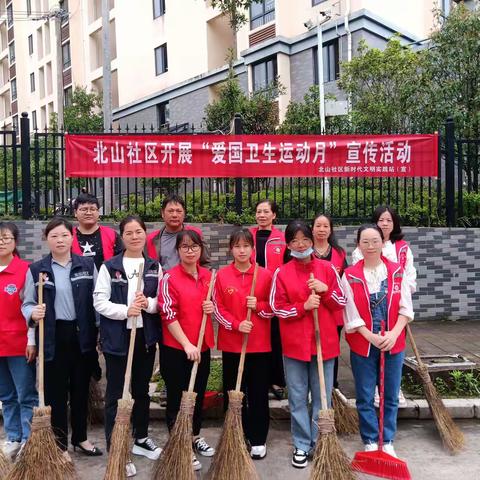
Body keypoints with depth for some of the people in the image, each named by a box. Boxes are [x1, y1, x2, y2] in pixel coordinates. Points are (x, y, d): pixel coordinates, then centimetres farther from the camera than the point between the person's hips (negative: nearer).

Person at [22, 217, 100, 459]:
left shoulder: (87, 265, 3)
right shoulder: (36, 269, -1)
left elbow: (97, 300, 5)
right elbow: (27, 304, 1)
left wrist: (100, 332, 1)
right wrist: (33, 313, -21)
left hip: (82, 335, 2)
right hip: (53, 337, -1)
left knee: (81, 388, 14)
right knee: (55, 391, 6)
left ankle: (80, 437, 31)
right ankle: (60, 444, 21)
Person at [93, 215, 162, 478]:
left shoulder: (155, 267, 7)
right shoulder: (109, 267, -4)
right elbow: (100, 302, -8)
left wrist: (148, 304, -14)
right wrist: (126, 310, -22)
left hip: (146, 336, 4)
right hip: (117, 337, -3)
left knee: (142, 391, 17)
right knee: (115, 394, 2)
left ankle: (141, 438, 34)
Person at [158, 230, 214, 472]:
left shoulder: (208, 275, 5)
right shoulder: (170, 278, -13)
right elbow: (169, 315, -16)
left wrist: (212, 308, -5)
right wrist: (187, 344, -19)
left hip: (202, 347, 6)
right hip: (176, 349, -6)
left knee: (198, 394, 19)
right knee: (177, 397, 7)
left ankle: (195, 436, 38)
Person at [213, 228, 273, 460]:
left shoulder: (265, 275, -1)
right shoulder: (222, 275, 0)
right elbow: (218, 309, -1)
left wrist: (258, 306, -15)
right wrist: (236, 324, -15)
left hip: (259, 344, 0)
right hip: (231, 343, 1)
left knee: (259, 393, 6)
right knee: (233, 393, 10)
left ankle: (258, 440, 21)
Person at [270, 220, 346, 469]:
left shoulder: (327, 268, 1)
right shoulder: (281, 273, -2)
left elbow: (342, 302, 3)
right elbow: (277, 308, -4)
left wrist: (325, 290, -14)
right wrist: (304, 307, -18)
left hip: (324, 343, 1)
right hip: (294, 345, -1)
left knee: (322, 398, 10)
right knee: (297, 399, 9)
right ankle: (302, 445, 22)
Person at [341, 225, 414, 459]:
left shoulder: (397, 272, 0)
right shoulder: (350, 276, -6)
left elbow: (405, 308, -2)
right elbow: (351, 314, -7)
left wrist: (394, 334, -14)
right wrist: (371, 337, -14)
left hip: (393, 343, 2)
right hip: (363, 345, -1)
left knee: (390, 396, 11)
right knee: (365, 397, 9)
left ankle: (387, 442, 27)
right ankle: (370, 441, 25)